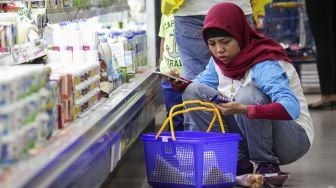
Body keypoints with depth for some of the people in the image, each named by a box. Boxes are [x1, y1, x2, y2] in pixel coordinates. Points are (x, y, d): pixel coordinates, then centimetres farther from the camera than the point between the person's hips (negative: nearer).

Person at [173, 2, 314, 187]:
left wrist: (244, 109, -52)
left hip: (293, 139, -7)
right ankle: (238, 162, -7)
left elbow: (291, 107, -38)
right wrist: (181, 84, -13)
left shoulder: (264, 66, -25)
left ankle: (267, 165, -15)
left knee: (248, 93, -34)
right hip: (247, 136, 7)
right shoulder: (219, 60, -3)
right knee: (193, 92, -9)